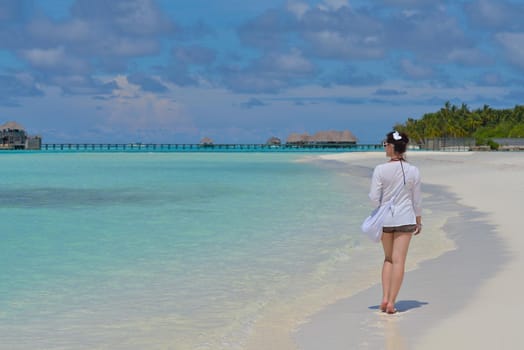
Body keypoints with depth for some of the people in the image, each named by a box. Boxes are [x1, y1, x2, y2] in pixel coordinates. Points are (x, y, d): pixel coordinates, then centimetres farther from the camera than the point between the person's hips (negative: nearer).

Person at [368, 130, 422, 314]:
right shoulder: (413, 171, -5)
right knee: (399, 261, 2)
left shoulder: (380, 170, -11)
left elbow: (374, 197, -10)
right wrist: (419, 221, 13)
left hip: (385, 219, 0)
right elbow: (417, 199, 2)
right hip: (405, 219, 0)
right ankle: (391, 302, 2)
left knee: (388, 259, 17)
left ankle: (385, 298, 10)